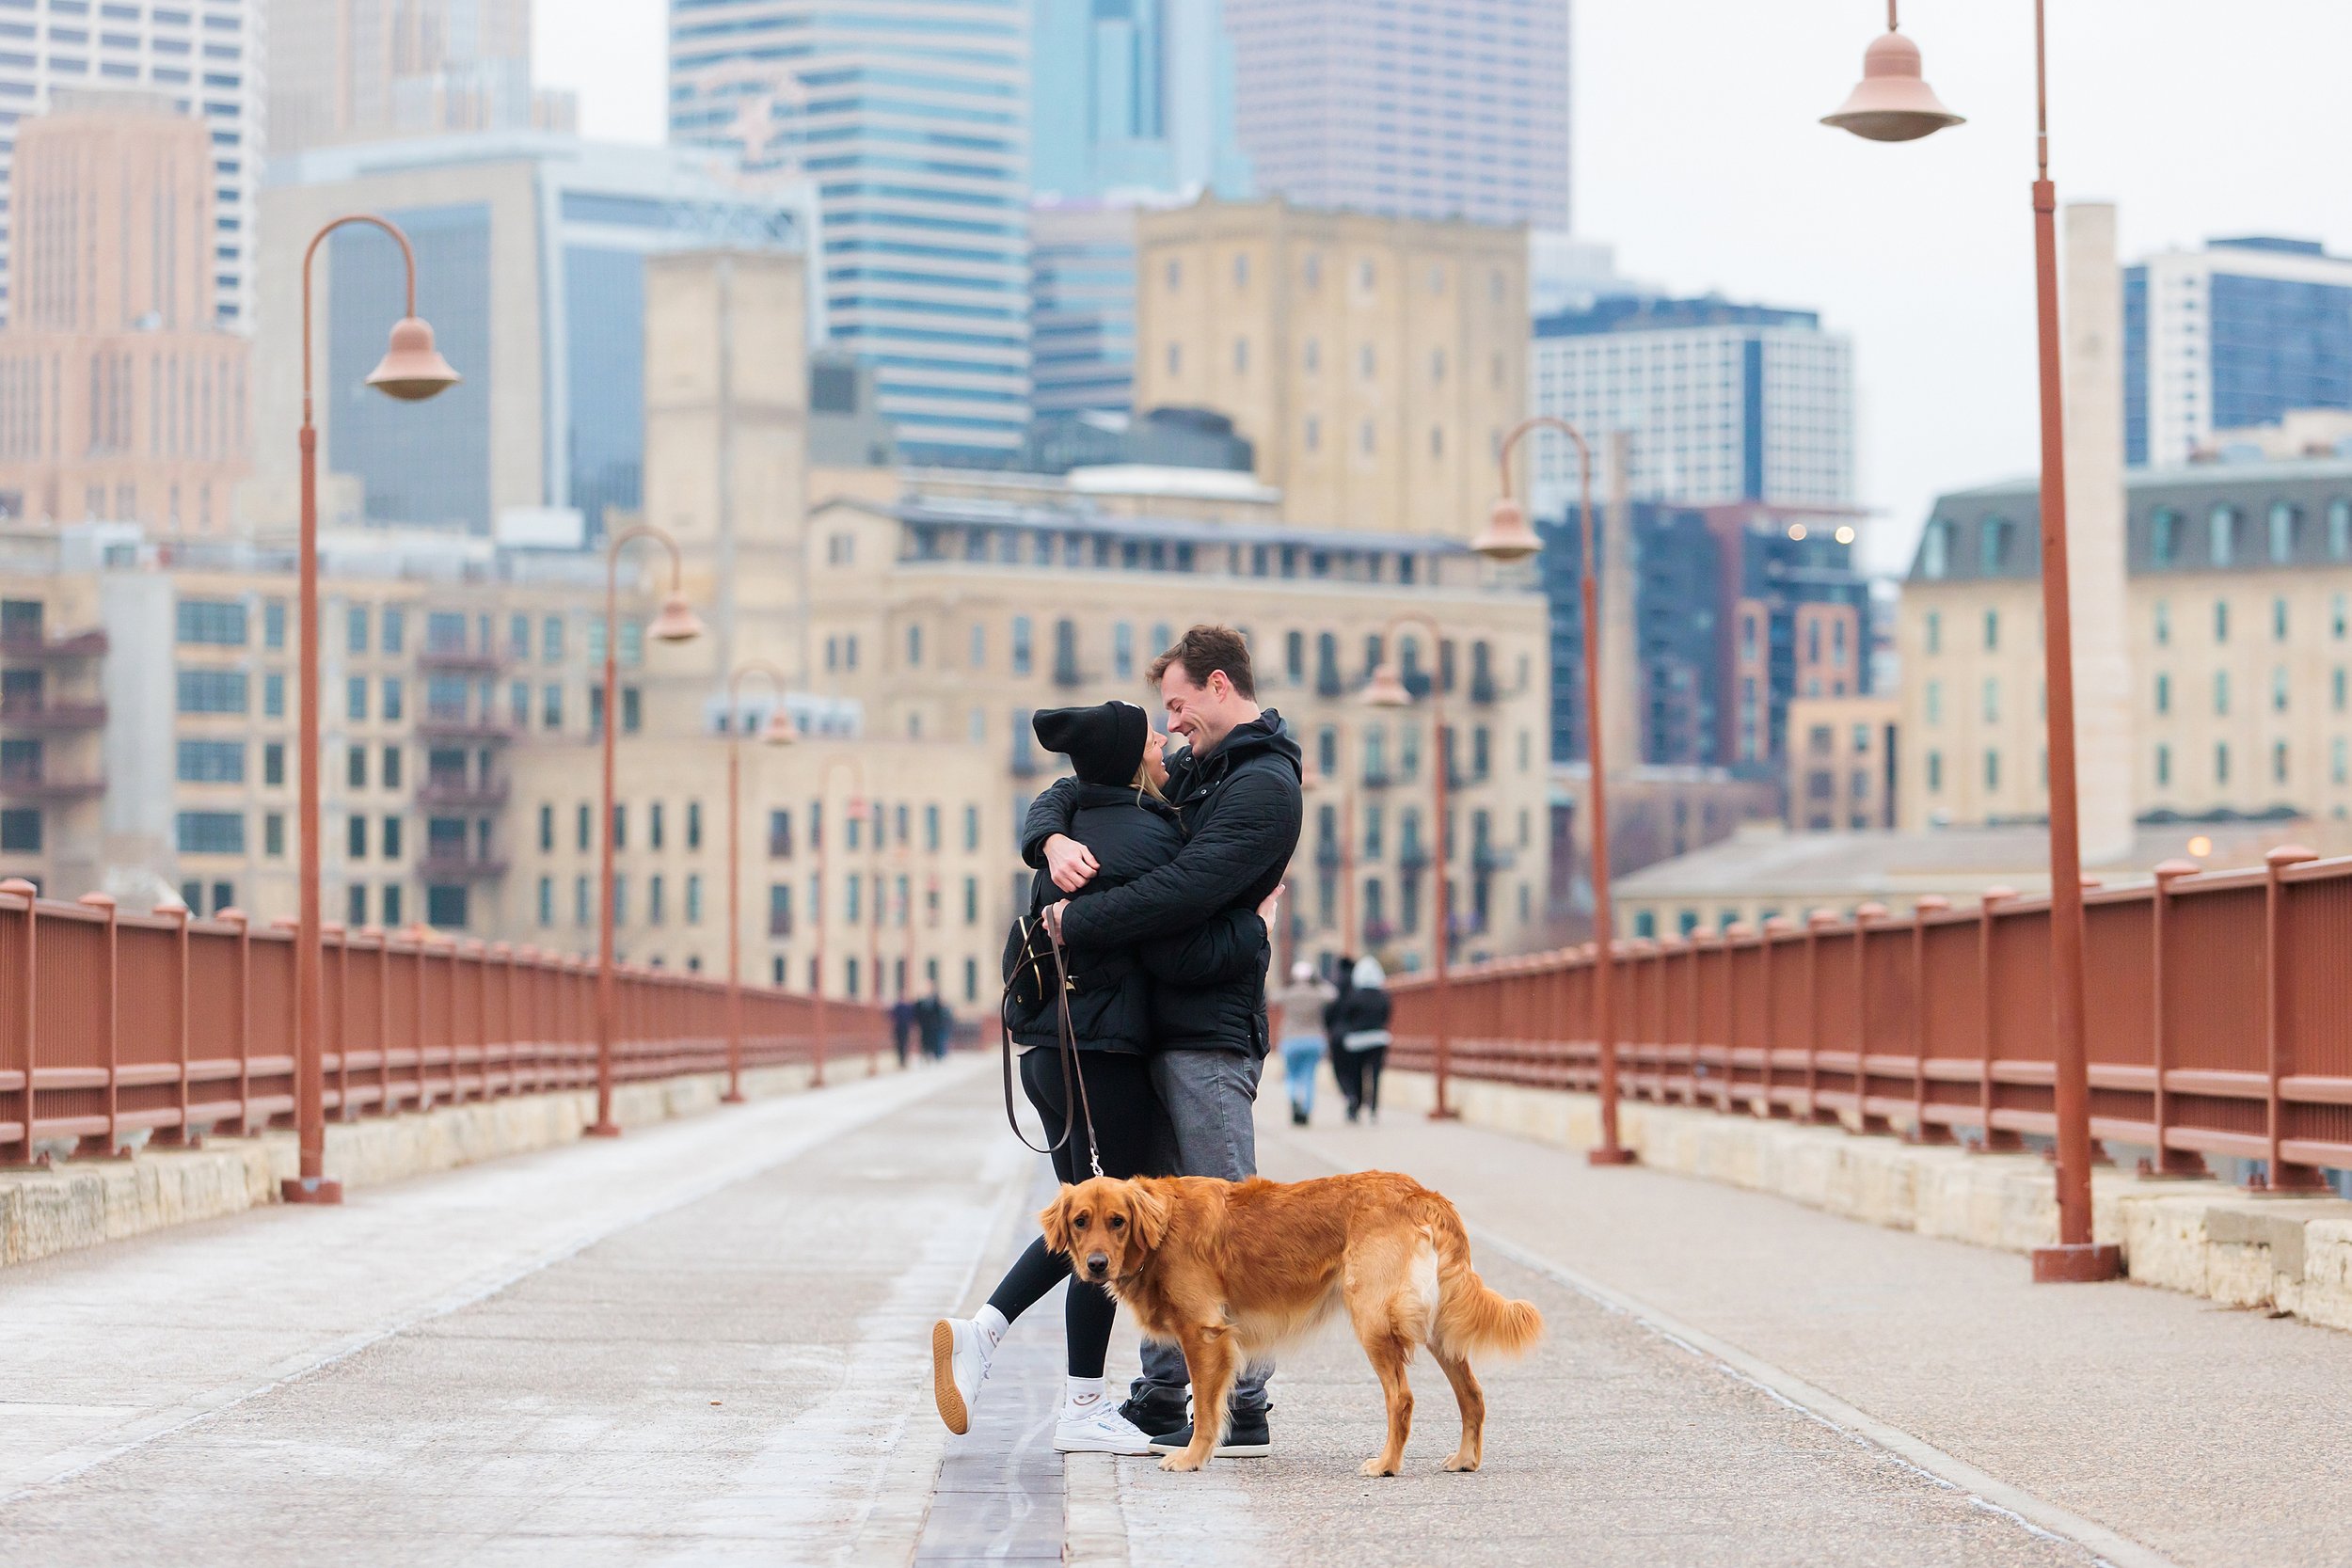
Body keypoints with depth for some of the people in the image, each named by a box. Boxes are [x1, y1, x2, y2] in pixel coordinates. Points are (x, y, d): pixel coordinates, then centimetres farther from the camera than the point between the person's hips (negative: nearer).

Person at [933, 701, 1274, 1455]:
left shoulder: (1076, 828, 13)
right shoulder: (1143, 837, -15)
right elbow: (1183, 955, -19)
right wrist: (1256, 927, -5)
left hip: (1048, 1047, 9)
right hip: (1103, 1054, -9)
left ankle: (979, 1334, 5)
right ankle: (1083, 1412, 5)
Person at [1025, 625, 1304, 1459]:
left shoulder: (1264, 786, -10)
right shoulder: (1191, 771, 18)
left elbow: (1183, 892, -21)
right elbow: (1069, 794, 20)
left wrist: (1072, 921, -14)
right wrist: (1055, 839, -4)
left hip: (1211, 1029, -9)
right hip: (1164, 1023, 9)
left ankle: (1240, 1403, -6)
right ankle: (1161, 1395, 16)